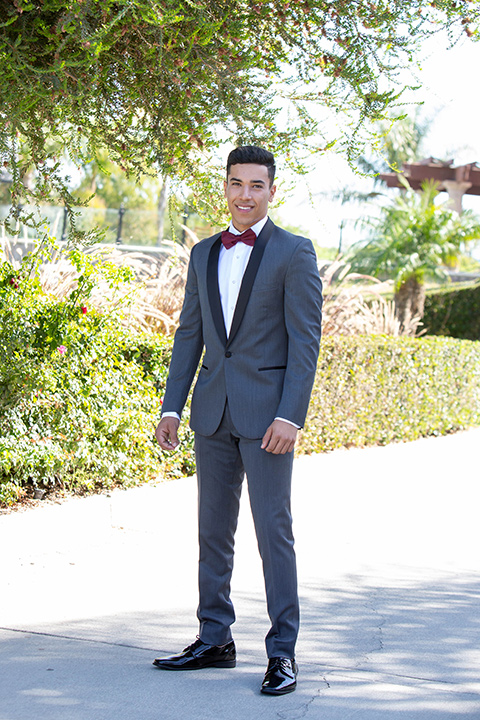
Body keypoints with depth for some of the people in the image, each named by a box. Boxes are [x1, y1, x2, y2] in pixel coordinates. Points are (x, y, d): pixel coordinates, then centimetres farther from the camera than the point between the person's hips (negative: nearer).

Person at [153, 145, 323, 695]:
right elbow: (189, 334, 15)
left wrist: (290, 417, -17)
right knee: (212, 528, 10)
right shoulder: (204, 254, 13)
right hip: (214, 411, 6)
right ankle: (214, 641, 20)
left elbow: (305, 340, -9)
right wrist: (172, 408, 7)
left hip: (267, 410, -6)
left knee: (273, 529, -4)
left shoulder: (294, 253, -4)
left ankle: (282, 653, 3)